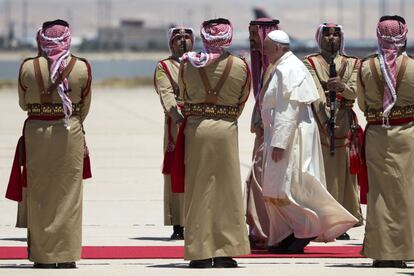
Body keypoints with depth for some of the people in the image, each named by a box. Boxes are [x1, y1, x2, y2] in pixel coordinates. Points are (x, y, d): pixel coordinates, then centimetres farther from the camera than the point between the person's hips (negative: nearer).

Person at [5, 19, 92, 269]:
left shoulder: (28, 67, -5)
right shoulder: (82, 68, -5)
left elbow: (24, 103, 8)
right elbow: (85, 107, 6)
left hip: (36, 132, 0)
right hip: (70, 134, 0)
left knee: (39, 194, 8)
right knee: (68, 193, 6)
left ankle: (43, 256, 10)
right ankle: (66, 255, 6)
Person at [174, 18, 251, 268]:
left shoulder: (188, 64, -2)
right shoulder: (241, 67, -4)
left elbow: (184, 97, 10)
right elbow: (240, 104, 6)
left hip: (196, 128, 1)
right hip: (227, 130, -1)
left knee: (199, 191, 6)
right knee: (226, 189, 7)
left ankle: (201, 253, 6)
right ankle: (225, 252, 6)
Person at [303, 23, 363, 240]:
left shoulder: (351, 64, 13)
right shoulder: (311, 63, 4)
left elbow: (354, 92, -3)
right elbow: (317, 93, -11)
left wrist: (342, 87, -27)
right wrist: (327, 122, -25)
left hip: (345, 122, 3)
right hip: (320, 121, -3)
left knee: (343, 171, 2)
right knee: (321, 171, -7)